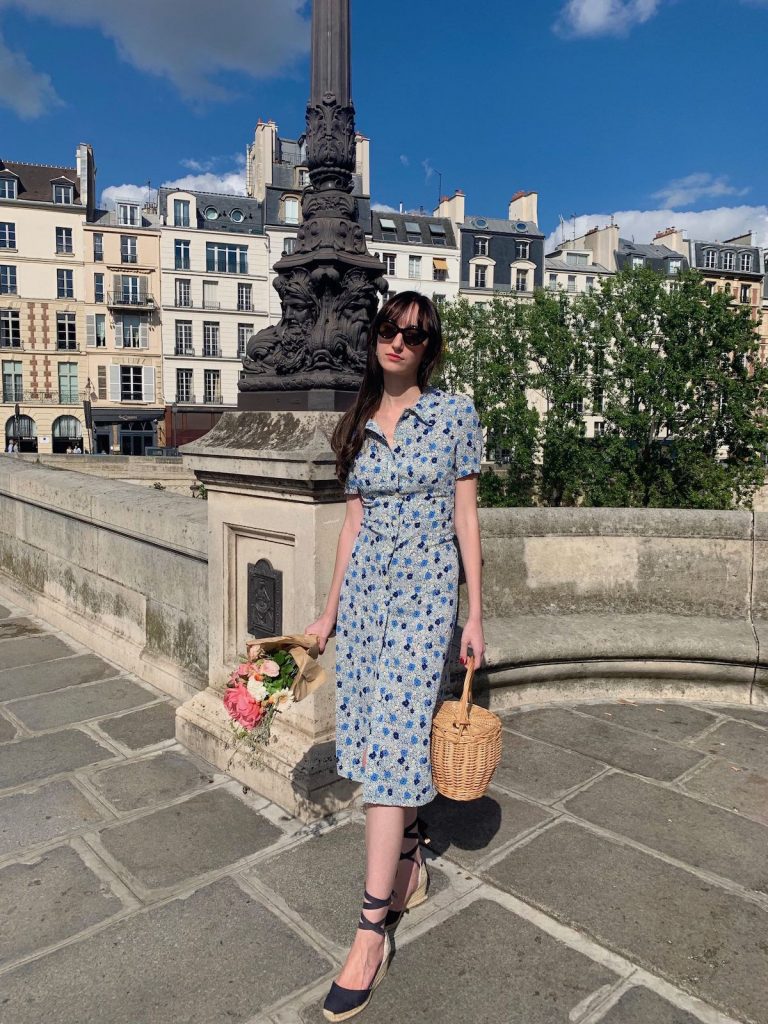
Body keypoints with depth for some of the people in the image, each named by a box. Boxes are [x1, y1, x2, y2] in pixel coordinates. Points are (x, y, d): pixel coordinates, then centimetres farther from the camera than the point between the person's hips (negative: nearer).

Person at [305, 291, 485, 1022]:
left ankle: (371, 929, 3)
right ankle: (409, 863, 33)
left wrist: (474, 614, -4)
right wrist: (330, 610, 13)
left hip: (424, 589, -5)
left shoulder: (455, 413, -3)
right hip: (364, 587, 5)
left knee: (392, 735, -8)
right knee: (387, 732, 11)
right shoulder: (359, 422, 9)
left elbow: (465, 516, -2)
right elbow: (353, 521, 12)